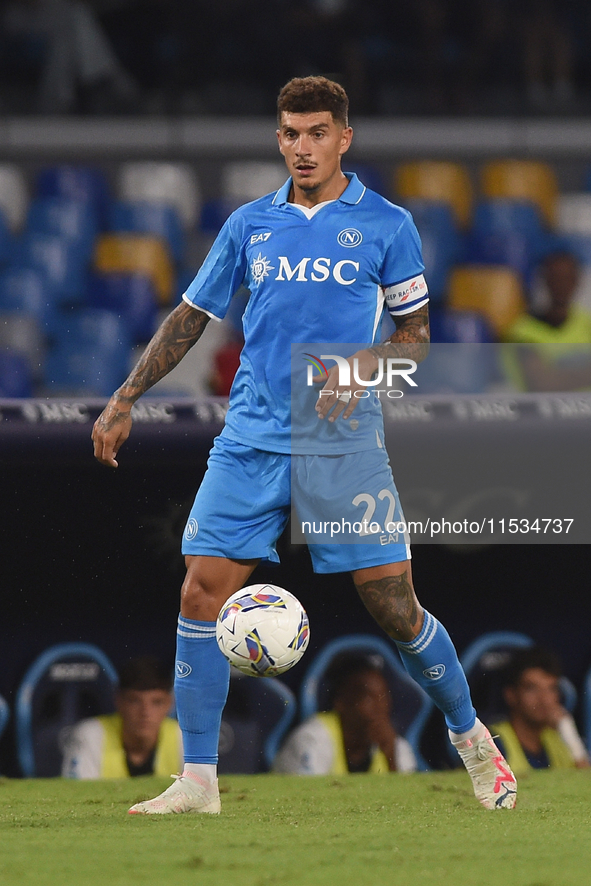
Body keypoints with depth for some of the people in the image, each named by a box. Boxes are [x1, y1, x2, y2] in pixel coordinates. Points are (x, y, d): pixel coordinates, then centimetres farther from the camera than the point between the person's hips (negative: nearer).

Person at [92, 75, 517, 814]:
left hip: (344, 445, -3)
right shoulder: (250, 225, 10)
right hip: (251, 441, 3)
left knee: (393, 607, -4)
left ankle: (472, 741, 19)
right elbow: (189, 319, 16)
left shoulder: (386, 224, 2)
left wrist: (366, 362, -14)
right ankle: (197, 781, 0)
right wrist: (124, 402, 12)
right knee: (202, 593, -7)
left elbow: (416, 334, 6)